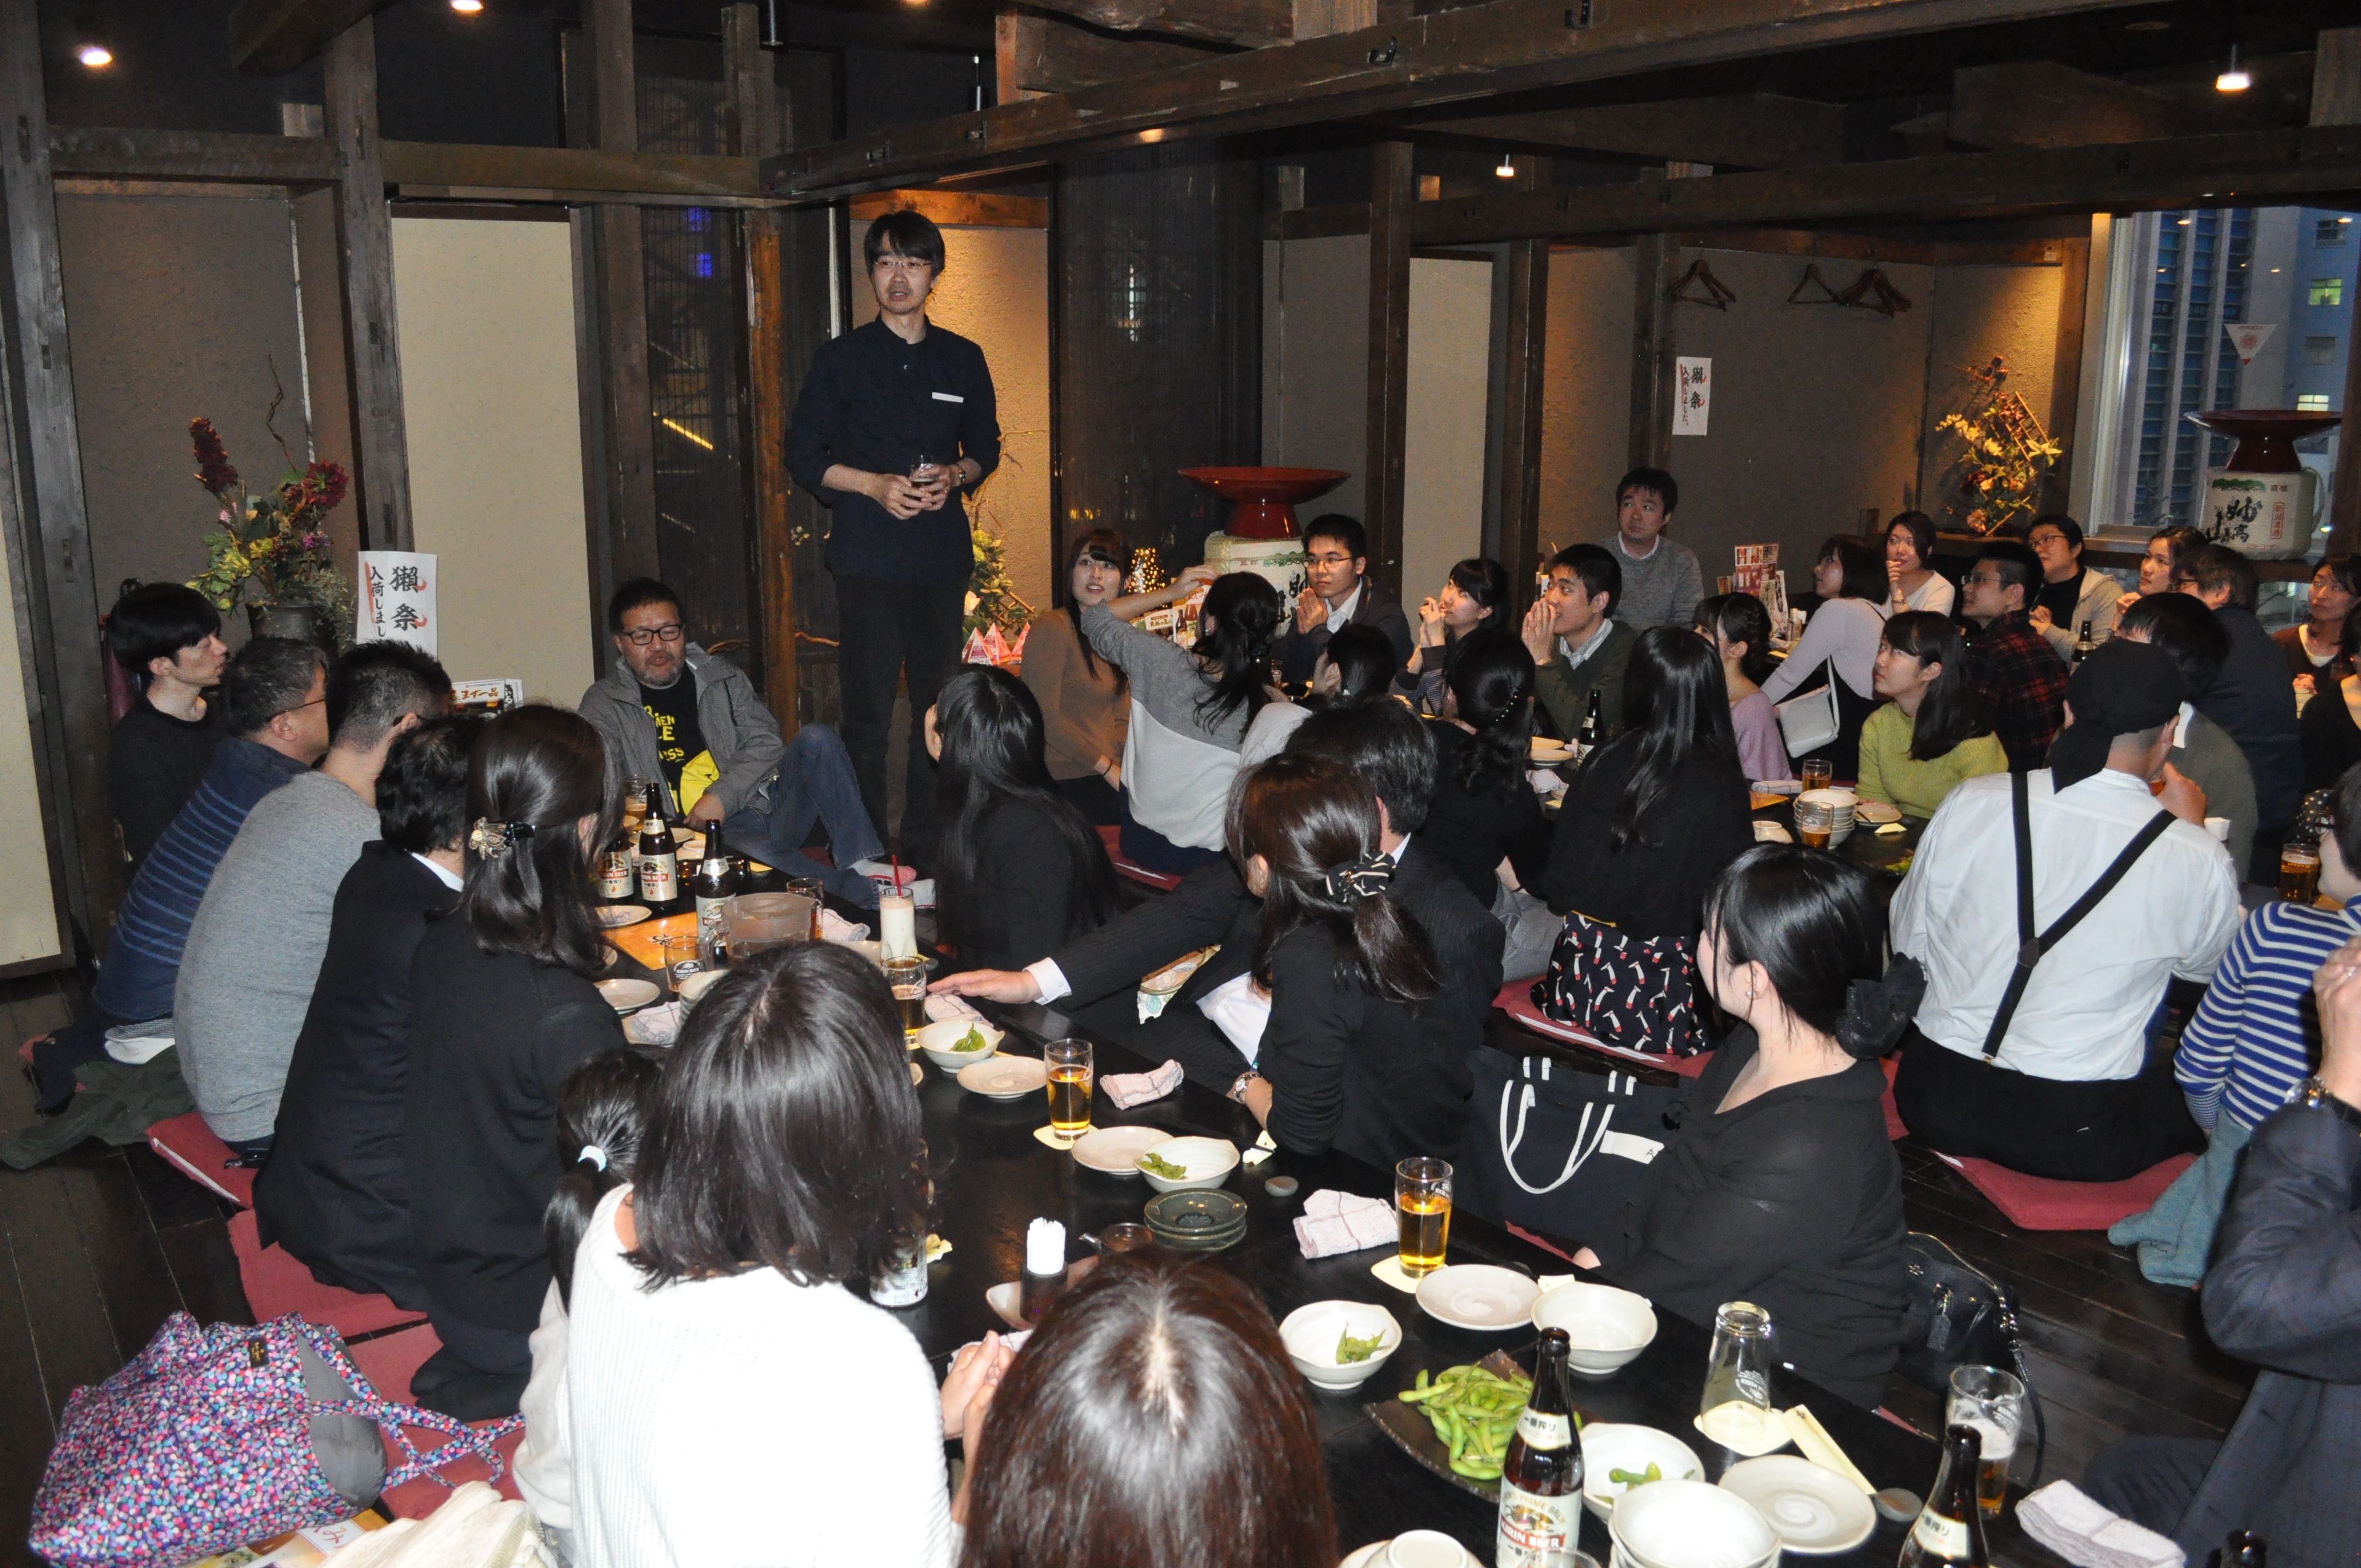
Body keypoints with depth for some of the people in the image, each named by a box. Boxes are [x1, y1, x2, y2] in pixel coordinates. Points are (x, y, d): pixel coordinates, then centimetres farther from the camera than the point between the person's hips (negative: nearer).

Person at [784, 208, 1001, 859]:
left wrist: (954, 476, -3)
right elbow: (804, 456, 3)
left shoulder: (963, 360, 13)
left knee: (939, 704, 6)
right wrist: (875, 484, -12)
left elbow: (986, 448, 20)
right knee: (868, 710, -6)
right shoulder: (841, 359, 5)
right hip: (869, 557, -3)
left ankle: (928, 842, 17)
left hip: (944, 555, 3)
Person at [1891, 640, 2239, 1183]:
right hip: (2079, 1139, -3)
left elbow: (1908, 940, 6)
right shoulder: (2198, 860, -12)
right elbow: (2207, 965, 12)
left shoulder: (1969, 804, -8)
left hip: (1935, 1103, 3)